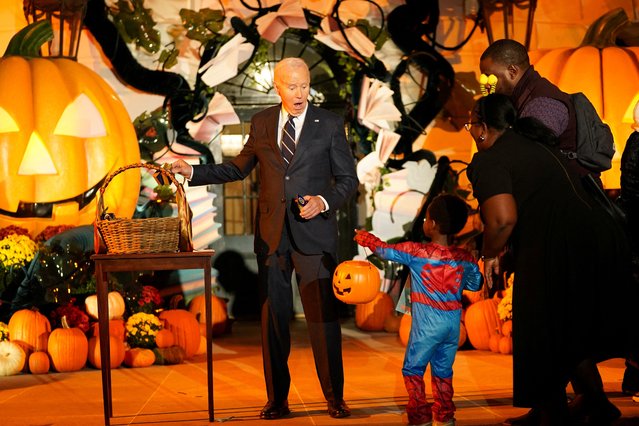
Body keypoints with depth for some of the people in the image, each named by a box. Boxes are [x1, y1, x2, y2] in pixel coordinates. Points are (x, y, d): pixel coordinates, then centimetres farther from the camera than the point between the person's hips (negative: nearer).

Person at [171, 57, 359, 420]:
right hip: (272, 234, 3)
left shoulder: (330, 124, 0)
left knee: (324, 316, -3)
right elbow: (239, 169, 19)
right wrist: (193, 172, 11)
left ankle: (335, 397, 7)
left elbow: (348, 179, 2)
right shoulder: (262, 123, 8)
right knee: (274, 317, 6)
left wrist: (323, 201, -16)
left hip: (314, 232, -3)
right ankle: (277, 399, 14)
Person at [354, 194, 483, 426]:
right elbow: (475, 284, 14)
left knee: (413, 369, 8)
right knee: (443, 371, 17)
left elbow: (386, 250, 2)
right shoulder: (465, 258, -1)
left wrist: (367, 239, 20)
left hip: (426, 324, -4)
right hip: (453, 324, 4)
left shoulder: (416, 252, -11)